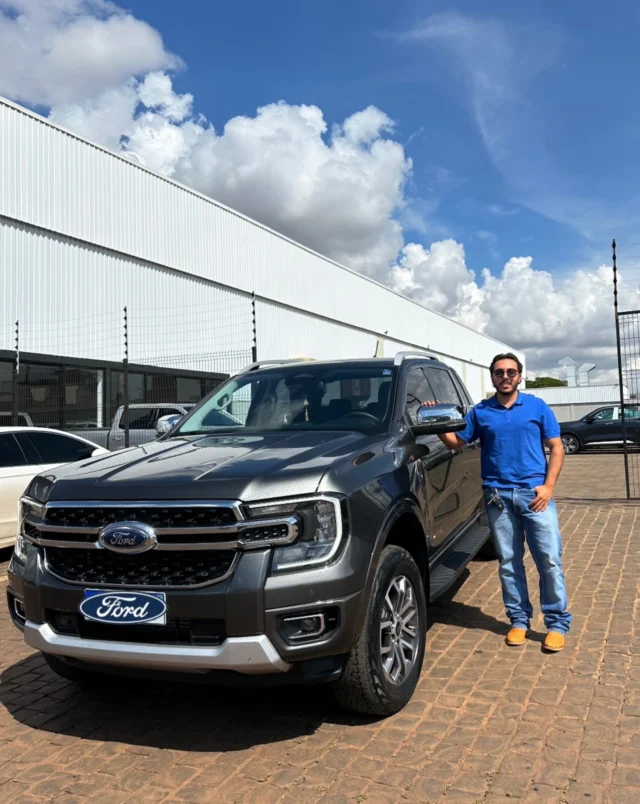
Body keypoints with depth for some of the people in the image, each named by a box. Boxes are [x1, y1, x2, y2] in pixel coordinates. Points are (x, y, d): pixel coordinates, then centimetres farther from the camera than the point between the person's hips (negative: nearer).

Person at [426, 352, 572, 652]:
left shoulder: (537, 407, 6)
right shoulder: (480, 412, 10)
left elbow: (556, 449, 5)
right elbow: (456, 441, 12)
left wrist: (548, 486, -7)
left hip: (535, 493, -1)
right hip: (498, 496, 1)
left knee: (549, 560, -2)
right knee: (509, 562, 7)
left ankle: (557, 623, 10)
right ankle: (519, 619, 20)